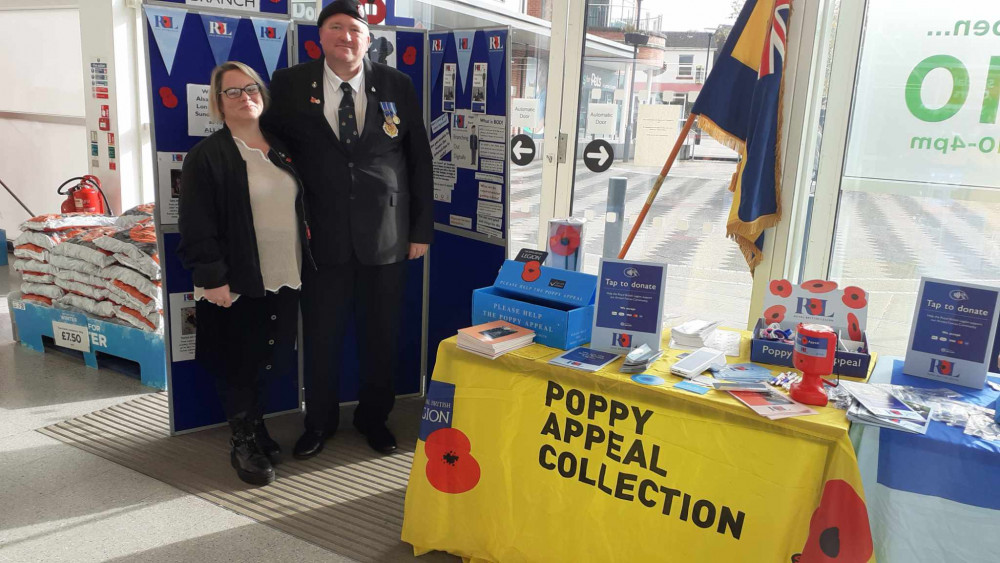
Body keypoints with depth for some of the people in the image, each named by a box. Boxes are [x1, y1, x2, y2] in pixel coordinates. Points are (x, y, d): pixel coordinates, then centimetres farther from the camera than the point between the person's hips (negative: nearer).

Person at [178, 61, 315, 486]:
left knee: (275, 359, 12)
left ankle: (254, 426, 33)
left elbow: (303, 208, 19)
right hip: (236, 285, -5)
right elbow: (197, 228, -11)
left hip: (285, 280, 6)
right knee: (238, 366, 5)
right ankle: (244, 443, 22)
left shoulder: (283, 151, 13)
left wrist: (307, 263, 13)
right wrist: (212, 278, -16)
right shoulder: (206, 157, -7)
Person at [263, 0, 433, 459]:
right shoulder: (290, 85, -1)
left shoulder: (397, 86, 0)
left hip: (386, 236, 1)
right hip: (322, 236, 0)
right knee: (320, 334, 11)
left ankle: (373, 417, 35)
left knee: (381, 335, 12)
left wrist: (422, 229, 3)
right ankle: (320, 422, 33)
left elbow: (420, 160, 3)